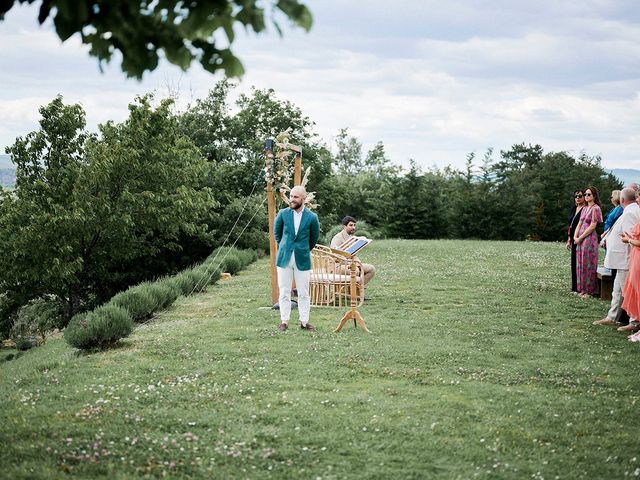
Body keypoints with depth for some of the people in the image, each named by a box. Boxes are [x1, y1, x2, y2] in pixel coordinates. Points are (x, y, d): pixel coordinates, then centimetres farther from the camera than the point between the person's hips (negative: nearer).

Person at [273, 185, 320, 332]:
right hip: (284, 258, 1)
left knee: (303, 293, 4)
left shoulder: (312, 217, -4)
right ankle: (284, 321, 9)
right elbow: (276, 233, 15)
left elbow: (314, 238, 11)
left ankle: (304, 321, 11)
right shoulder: (283, 214, -1)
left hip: (302, 259, -1)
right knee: (284, 292, 3)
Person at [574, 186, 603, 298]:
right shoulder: (584, 209, 16)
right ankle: (582, 289, 14)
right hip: (580, 239, 8)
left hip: (590, 238, -8)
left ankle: (589, 290, 1)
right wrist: (575, 236, 0)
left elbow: (592, 226, -14)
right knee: (580, 264, 9)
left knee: (588, 264, -5)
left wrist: (580, 238, -12)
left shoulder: (595, 208, -9)